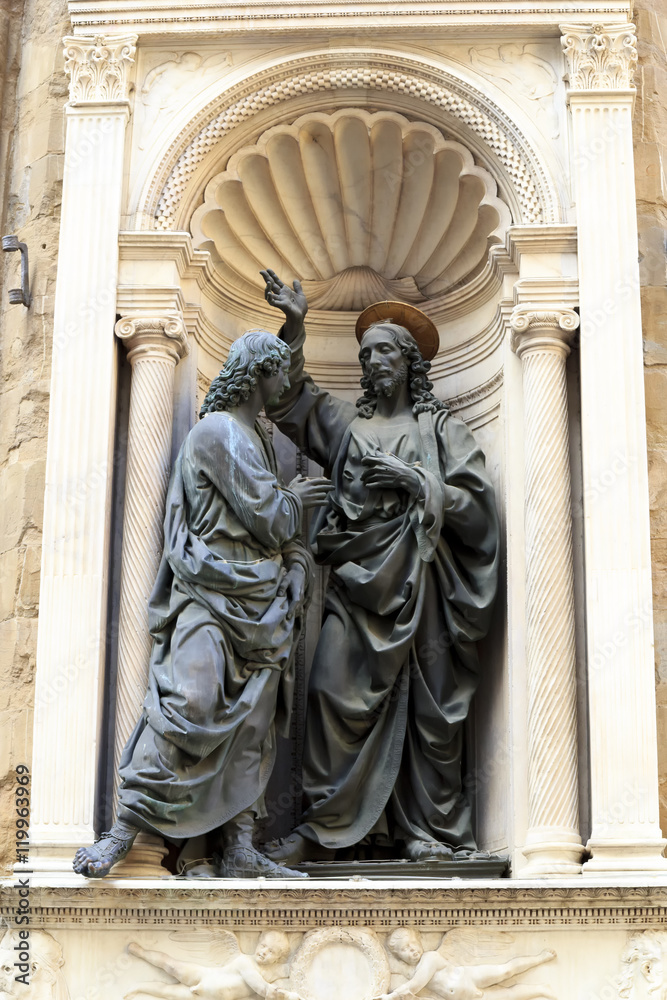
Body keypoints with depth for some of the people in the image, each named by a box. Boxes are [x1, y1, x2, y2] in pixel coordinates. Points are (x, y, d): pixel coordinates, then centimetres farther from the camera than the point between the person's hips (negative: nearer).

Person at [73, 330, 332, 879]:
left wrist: (295, 568, 2)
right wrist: (294, 500, 6)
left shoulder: (261, 438, 20)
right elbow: (268, 519, -15)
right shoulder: (219, 432, -10)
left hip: (260, 606, 9)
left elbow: (279, 524, 19)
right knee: (188, 705, -16)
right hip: (214, 599, -9)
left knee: (253, 723, 5)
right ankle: (122, 831, -11)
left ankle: (240, 850, 6)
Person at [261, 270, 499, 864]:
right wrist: (295, 327, 0)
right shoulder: (349, 423, 18)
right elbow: (292, 396, 11)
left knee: (426, 702, -3)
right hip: (358, 576, 2)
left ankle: (429, 831, 4)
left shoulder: (440, 427, 10)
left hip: (417, 577, -2)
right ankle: (324, 827, -7)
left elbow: (476, 498, 0)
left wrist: (412, 479, -11)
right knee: (335, 690, -9)